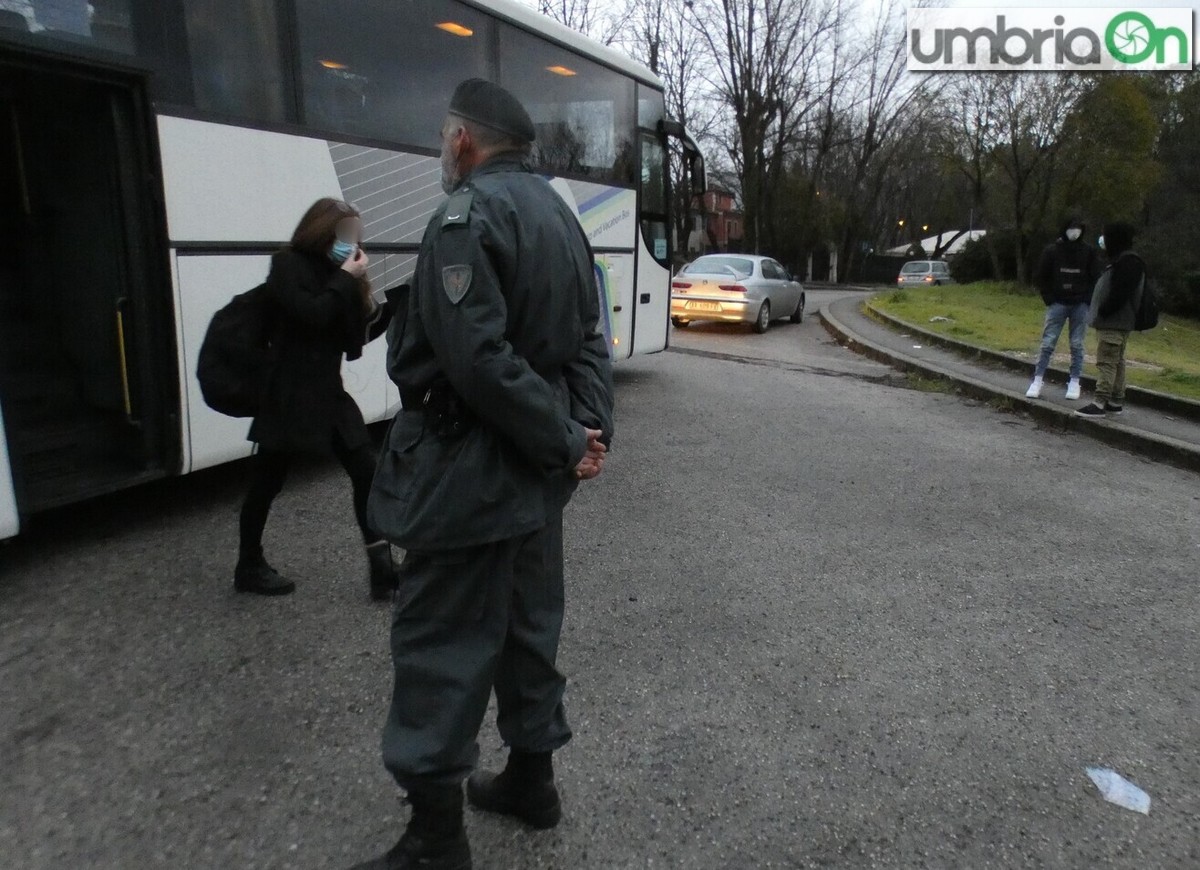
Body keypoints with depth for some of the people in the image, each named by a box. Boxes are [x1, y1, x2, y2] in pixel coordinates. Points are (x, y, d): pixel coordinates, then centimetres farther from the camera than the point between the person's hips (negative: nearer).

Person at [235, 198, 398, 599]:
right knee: (266, 482, 7)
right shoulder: (288, 266, -7)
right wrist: (346, 279, -14)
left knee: (366, 471, -1)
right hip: (289, 395, -7)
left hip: (328, 391, 7)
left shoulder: (334, 272, 13)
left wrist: (389, 307, -1)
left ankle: (381, 566, 2)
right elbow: (313, 314, -24)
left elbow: (355, 336, 10)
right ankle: (249, 567, 24)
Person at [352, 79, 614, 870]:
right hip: (536, 473, 9)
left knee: (439, 645, 3)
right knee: (528, 625, 19)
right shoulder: (558, 213, 12)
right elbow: (589, 340, 7)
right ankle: (532, 778, 36)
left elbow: (480, 361, -25)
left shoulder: (467, 217, -16)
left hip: (469, 472, -9)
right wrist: (590, 431, -3)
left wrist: (564, 442, -16)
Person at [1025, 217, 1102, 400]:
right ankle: (1037, 381, 0)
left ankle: (1074, 383, 10)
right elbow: (1042, 277, 5)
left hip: (1080, 305, 1)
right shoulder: (1052, 250, 0)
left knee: (1077, 345, 4)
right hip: (1058, 303, -1)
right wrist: (1049, 299, -3)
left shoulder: (1089, 251, 2)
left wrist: (1087, 301, -5)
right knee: (1048, 343, -4)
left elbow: (1095, 278, 5)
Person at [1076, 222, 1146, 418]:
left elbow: (1119, 294, -24)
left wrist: (1103, 312, -17)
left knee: (1107, 362, -13)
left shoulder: (1128, 262, -16)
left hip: (1114, 323, -11)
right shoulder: (1122, 260, 18)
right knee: (1116, 362, 14)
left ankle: (1100, 403, -14)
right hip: (1115, 322, 11)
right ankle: (1116, 402, 22)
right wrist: (1100, 314, 14)